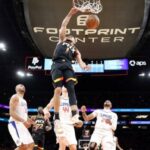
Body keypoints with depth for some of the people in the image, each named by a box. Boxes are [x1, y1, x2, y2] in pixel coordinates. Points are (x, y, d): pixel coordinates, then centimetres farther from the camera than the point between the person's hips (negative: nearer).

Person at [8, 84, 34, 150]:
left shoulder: (24, 101, 24)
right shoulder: (15, 97, -3)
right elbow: (12, 113, -16)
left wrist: (28, 120, 4)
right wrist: (24, 121, -23)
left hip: (22, 124, 10)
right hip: (15, 123, -10)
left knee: (31, 144, 6)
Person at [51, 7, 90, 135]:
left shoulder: (75, 50, 32)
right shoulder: (61, 40, 30)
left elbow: (79, 60, 15)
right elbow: (63, 25, 23)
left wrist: (84, 66, -8)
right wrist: (70, 14, 22)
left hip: (68, 66, 2)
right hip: (58, 65, -2)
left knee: (71, 89, -17)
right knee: (58, 90, -16)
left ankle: (75, 115, -27)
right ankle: (57, 119, -15)